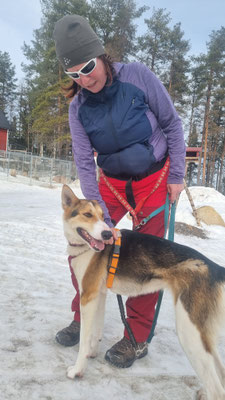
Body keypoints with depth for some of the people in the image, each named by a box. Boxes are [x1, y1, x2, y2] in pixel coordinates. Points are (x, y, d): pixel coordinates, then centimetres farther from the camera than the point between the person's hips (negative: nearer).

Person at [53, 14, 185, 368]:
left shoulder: (137, 76, -17)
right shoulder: (78, 107, -9)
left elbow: (172, 124, -8)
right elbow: (84, 164, -11)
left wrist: (177, 176, -9)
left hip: (154, 177, -3)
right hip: (112, 180, 3)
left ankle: (138, 339, 14)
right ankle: (83, 319, 18)